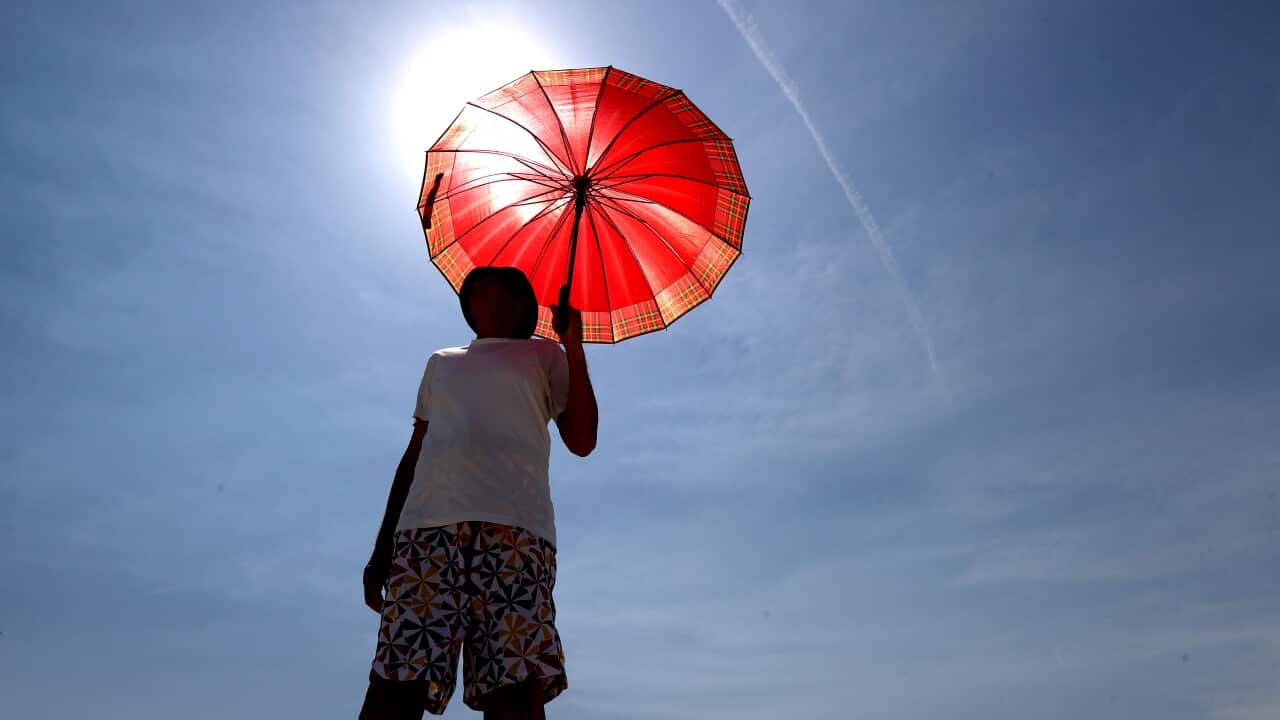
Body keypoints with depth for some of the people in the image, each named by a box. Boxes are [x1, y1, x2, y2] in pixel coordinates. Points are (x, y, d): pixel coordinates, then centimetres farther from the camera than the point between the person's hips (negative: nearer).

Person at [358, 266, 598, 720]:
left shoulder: (542, 354, 23)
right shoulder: (441, 362, 32)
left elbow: (582, 441, 9)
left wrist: (574, 347, 5)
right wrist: (382, 545, 17)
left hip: (516, 526, -3)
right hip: (427, 524, 3)